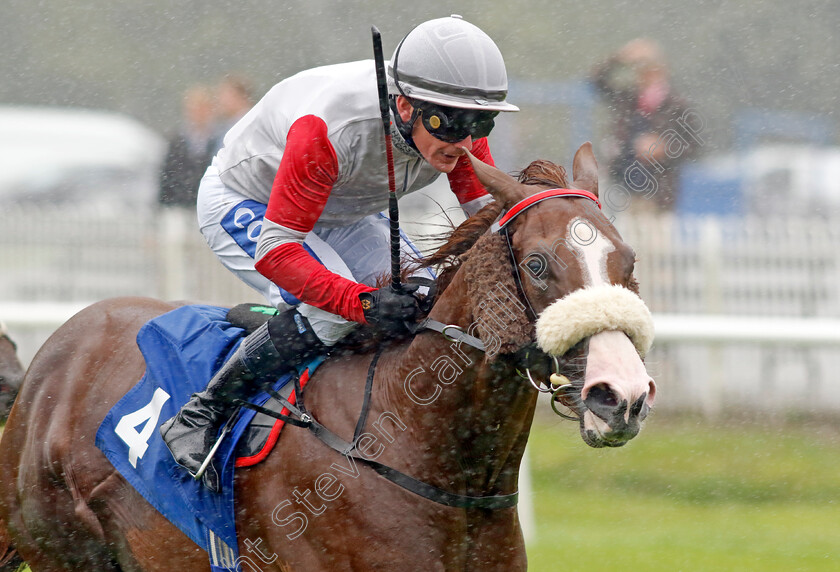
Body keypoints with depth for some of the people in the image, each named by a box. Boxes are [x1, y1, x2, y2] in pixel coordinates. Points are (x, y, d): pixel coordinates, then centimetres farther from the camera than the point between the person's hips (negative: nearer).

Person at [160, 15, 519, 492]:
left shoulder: (462, 132, -24)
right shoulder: (329, 129, -43)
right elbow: (274, 251, -41)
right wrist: (365, 302, -53)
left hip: (340, 215, 7)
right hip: (243, 206, -7)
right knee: (329, 309, -31)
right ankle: (199, 418, -18)